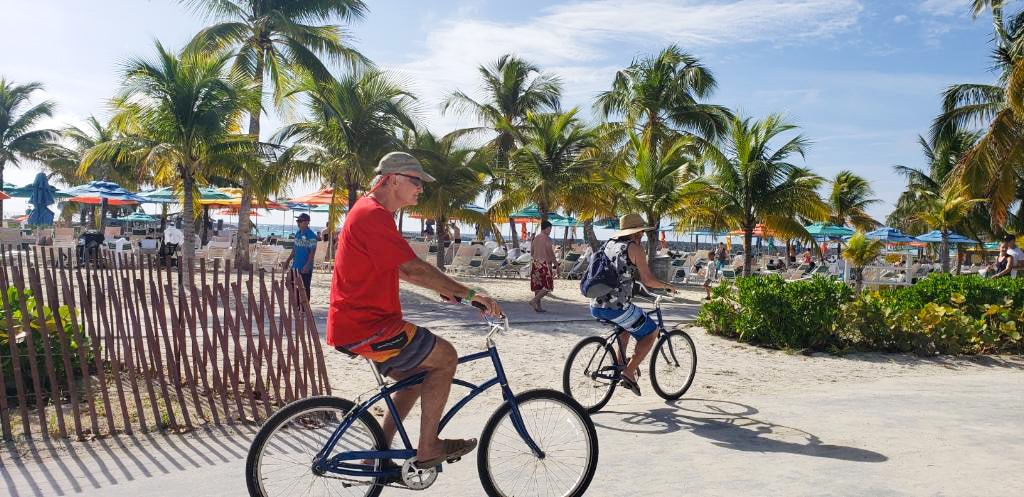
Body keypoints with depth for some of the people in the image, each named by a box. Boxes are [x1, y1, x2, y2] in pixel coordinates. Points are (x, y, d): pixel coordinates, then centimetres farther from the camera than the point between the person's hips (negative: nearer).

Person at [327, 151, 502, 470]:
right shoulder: (374, 214, -17)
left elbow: (400, 268, 24)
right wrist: (467, 293, -22)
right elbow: (412, 268, -25)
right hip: (365, 327, -11)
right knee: (445, 356, -8)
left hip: (358, 322, 11)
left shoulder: (368, 211, 17)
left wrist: (444, 289, 19)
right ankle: (428, 449, -1)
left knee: (417, 375, 19)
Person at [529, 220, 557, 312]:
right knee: (547, 287, -3)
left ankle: (538, 306, 12)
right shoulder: (547, 238, -10)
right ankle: (534, 300, -15)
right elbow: (550, 252, -13)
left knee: (538, 286, 11)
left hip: (535, 263, 8)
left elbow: (532, 252, 16)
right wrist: (556, 262, -4)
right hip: (544, 264, -8)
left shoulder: (536, 238, 12)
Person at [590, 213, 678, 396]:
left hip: (595, 307, 7)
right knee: (651, 332, 13)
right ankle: (629, 372, 3)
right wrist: (667, 286, 10)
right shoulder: (635, 248, -4)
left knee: (627, 324, 35)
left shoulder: (608, 244, 16)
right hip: (617, 306, -7)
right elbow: (648, 280, -8)